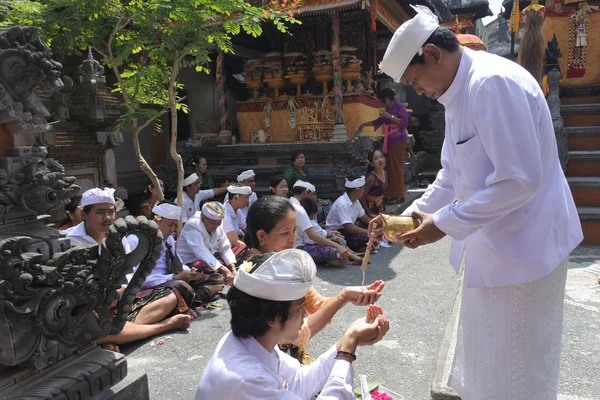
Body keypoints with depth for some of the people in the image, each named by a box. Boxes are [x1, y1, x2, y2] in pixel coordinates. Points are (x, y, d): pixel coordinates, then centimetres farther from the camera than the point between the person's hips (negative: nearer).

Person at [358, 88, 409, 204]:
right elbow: (379, 121, 31)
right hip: (389, 142, 8)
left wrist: (390, 116, -16)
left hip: (398, 141, -7)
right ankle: (392, 194, 6)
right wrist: (364, 124, 34)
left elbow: (404, 123, -14)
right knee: (390, 168, 4)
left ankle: (399, 195, -4)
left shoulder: (399, 107, -4)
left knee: (397, 168, -8)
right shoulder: (388, 109, 19)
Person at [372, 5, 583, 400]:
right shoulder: (458, 94, 9)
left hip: (524, 246, -9)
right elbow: (453, 176, 16)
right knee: (483, 356, 26)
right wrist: (412, 214, 6)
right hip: (491, 244, 9)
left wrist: (445, 224, -22)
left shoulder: (493, 82, -23)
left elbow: (520, 179, -28)